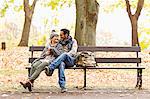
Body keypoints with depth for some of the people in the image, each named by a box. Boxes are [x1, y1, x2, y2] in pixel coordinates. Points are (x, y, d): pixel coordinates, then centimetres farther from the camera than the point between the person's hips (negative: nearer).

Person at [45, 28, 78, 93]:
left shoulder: (73, 41, 11)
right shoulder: (60, 42, 23)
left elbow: (73, 52, -3)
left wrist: (65, 55, -16)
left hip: (71, 60, -2)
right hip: (62, 60, 2)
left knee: (64, 55, -37)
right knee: (61, 64, -37)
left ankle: (50, 69, -54)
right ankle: (62, 86, -50)